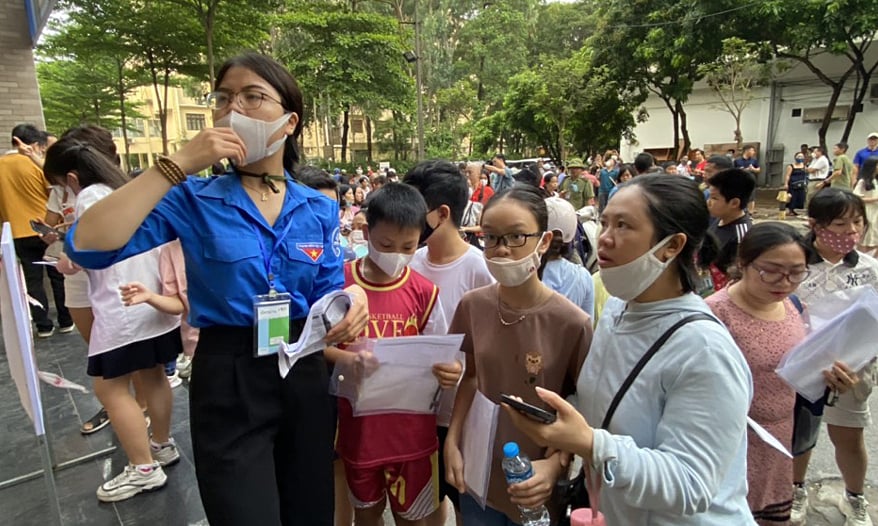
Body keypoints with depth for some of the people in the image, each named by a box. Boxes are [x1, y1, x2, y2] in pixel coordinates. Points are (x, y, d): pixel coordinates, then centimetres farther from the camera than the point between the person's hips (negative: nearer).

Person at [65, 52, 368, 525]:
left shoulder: (320, 208, 1)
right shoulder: (193, 201, -7)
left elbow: (326, 295, 5)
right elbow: (90, 245, -21)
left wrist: (352, 300, -19)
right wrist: (179, 164, -22)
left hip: (304, 373, 4)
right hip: (228, 381, -3)